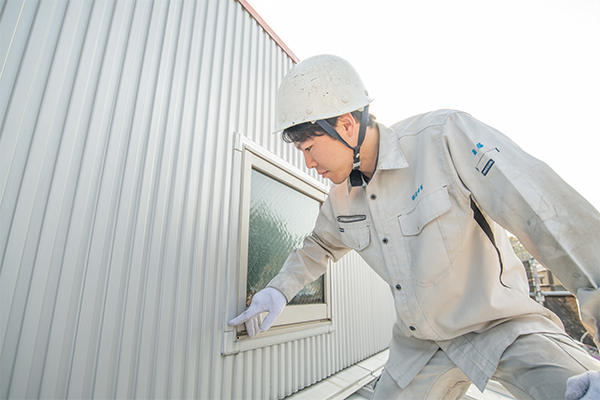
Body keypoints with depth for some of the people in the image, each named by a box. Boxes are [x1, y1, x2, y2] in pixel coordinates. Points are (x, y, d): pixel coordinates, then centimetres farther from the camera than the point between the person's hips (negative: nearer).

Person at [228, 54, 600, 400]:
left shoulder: (446, 136, -22)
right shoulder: (342, 196, -2)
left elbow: (549, 215, -26)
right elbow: (322, 244, 16)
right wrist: (279, 291, 6)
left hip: (501, 323, -4)